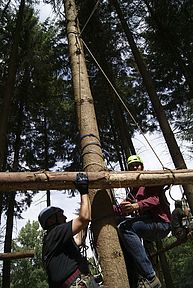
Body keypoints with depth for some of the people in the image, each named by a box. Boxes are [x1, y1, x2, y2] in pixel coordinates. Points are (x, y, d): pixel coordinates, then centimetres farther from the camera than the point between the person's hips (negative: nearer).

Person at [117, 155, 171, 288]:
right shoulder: (133, 189, 25)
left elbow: (155, 199, -15)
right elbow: (127, 206, 12)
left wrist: (136, 206, -29)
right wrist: (123, 207, -10)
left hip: (161, 222, -8)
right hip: (147, 224, 8)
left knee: (125, 227, -28)